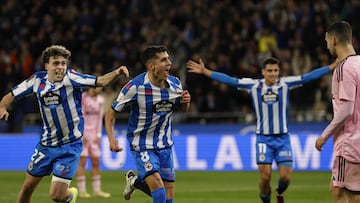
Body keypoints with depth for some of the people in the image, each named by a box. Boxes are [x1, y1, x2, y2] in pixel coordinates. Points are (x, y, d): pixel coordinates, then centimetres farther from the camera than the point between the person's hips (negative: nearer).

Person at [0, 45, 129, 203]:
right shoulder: (37, 80, -4)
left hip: (70, 146, -4)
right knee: (28, 186, 12)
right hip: (46, 144, 4)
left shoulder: (70, 77, -16)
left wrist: (117, 73, -46)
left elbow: (101, 81, -27)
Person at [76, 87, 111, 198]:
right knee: (82, 161, -8)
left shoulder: (100, 100, 6)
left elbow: (99, 119, 10)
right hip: (81, 133, -6)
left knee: (96, 162, 4)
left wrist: (98, 136, 3)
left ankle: (97, 190, 8)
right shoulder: (82, 98, -13)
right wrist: (81, 135, -14)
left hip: (93, 134, 6)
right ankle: (82, 191, -6)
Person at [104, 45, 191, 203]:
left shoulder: (175, 84, -5)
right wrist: (111, 138, -25)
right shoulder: (135, 87, -19)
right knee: (157, 185, -23)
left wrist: (185, 102, -9)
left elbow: (182, 109, 15)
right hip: (142, 146, -5)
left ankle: (136, 181, 34)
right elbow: (111, 113, -11)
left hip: (165, 145, 5)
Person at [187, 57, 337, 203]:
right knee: (265, 176, -8)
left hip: (283, 137, 1)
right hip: (263, 138, 0)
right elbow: (229, 80, -2)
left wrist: (333, 67, -14)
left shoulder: (285, 84, -3)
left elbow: (309, 77, -8)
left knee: (285, 176, -4)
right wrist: (204, 71, -5)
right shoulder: (254, 85, -3)